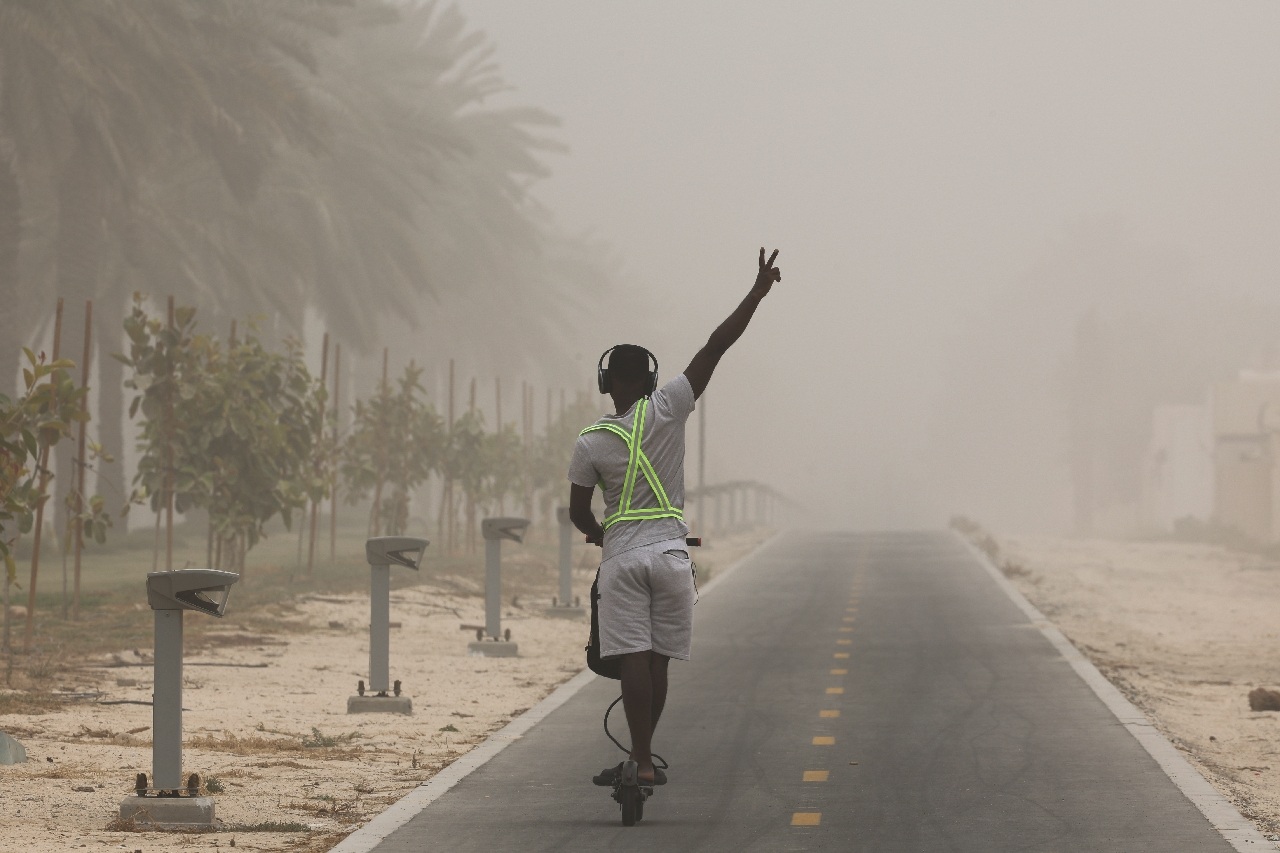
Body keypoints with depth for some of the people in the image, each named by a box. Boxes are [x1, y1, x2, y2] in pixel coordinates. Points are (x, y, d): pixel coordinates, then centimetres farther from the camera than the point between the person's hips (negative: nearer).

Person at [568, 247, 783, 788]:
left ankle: (641, 760, -15)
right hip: (670, 552, 1)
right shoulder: (666, 410, -5)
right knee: (658, 659, 7)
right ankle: (643, 756, 14)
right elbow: (715, 348, -5)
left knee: (634, 658, -6)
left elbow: (578, 512, 6)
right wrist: (757, 294, -4)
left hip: (621, 556, -1)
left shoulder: (590, 443, -3)